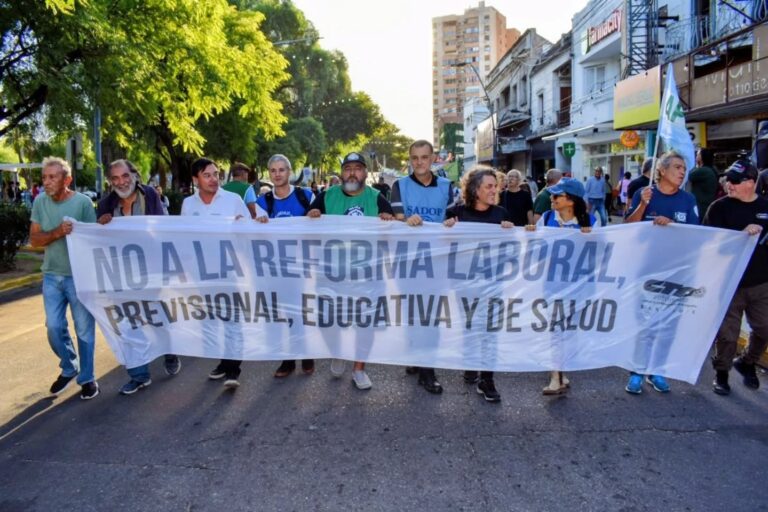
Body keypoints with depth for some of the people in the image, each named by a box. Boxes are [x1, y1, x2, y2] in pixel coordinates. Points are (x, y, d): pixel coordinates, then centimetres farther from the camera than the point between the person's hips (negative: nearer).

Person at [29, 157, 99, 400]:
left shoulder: (83, 202, -9)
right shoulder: (40, 203, 1)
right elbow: (34, 239, -1)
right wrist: (58, 232, -21)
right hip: (51, 275, 4)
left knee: (84, 329, 5)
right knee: (54, 328, 7)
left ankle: (87, 378, 19)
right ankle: (69, 369, 30)